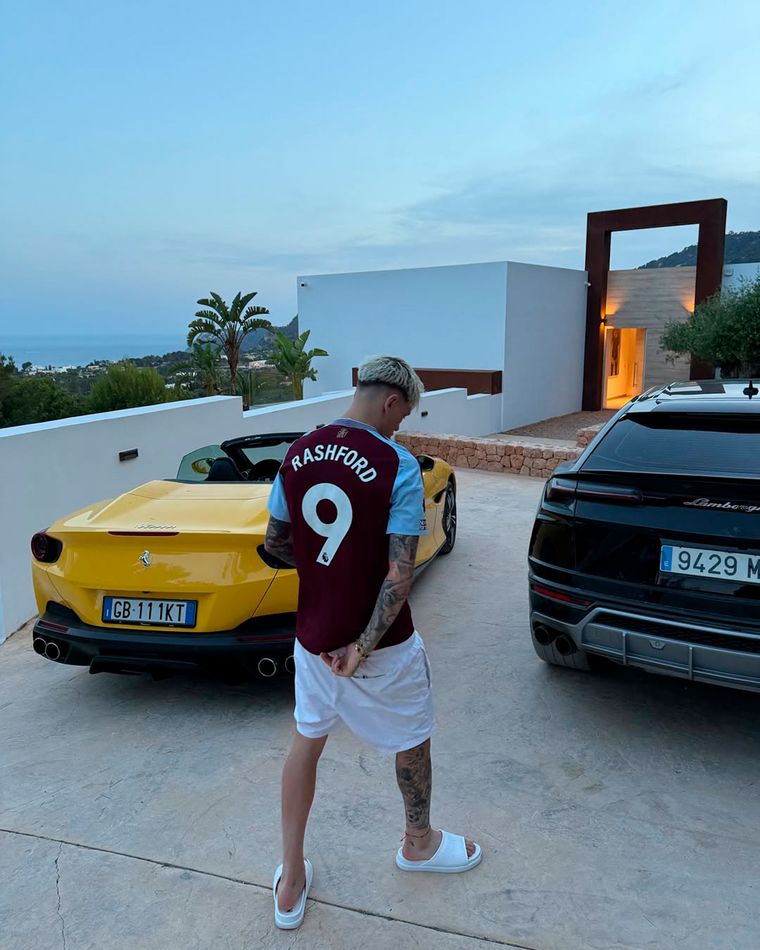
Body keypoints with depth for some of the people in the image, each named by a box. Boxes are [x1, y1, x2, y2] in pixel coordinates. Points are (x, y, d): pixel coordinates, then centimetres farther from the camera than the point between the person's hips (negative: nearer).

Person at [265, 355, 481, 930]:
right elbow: (401, 574, -24)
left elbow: (275, 544, 6)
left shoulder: (298, 453, -3)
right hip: (380, 642, -4)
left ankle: (291, 881, 32)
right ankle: (419, 843, 46)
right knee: (412, 740, 21)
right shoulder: (397, 464, -19)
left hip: (312, 634, 5)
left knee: (307, 739, 23)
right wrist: (364, 649, -18)